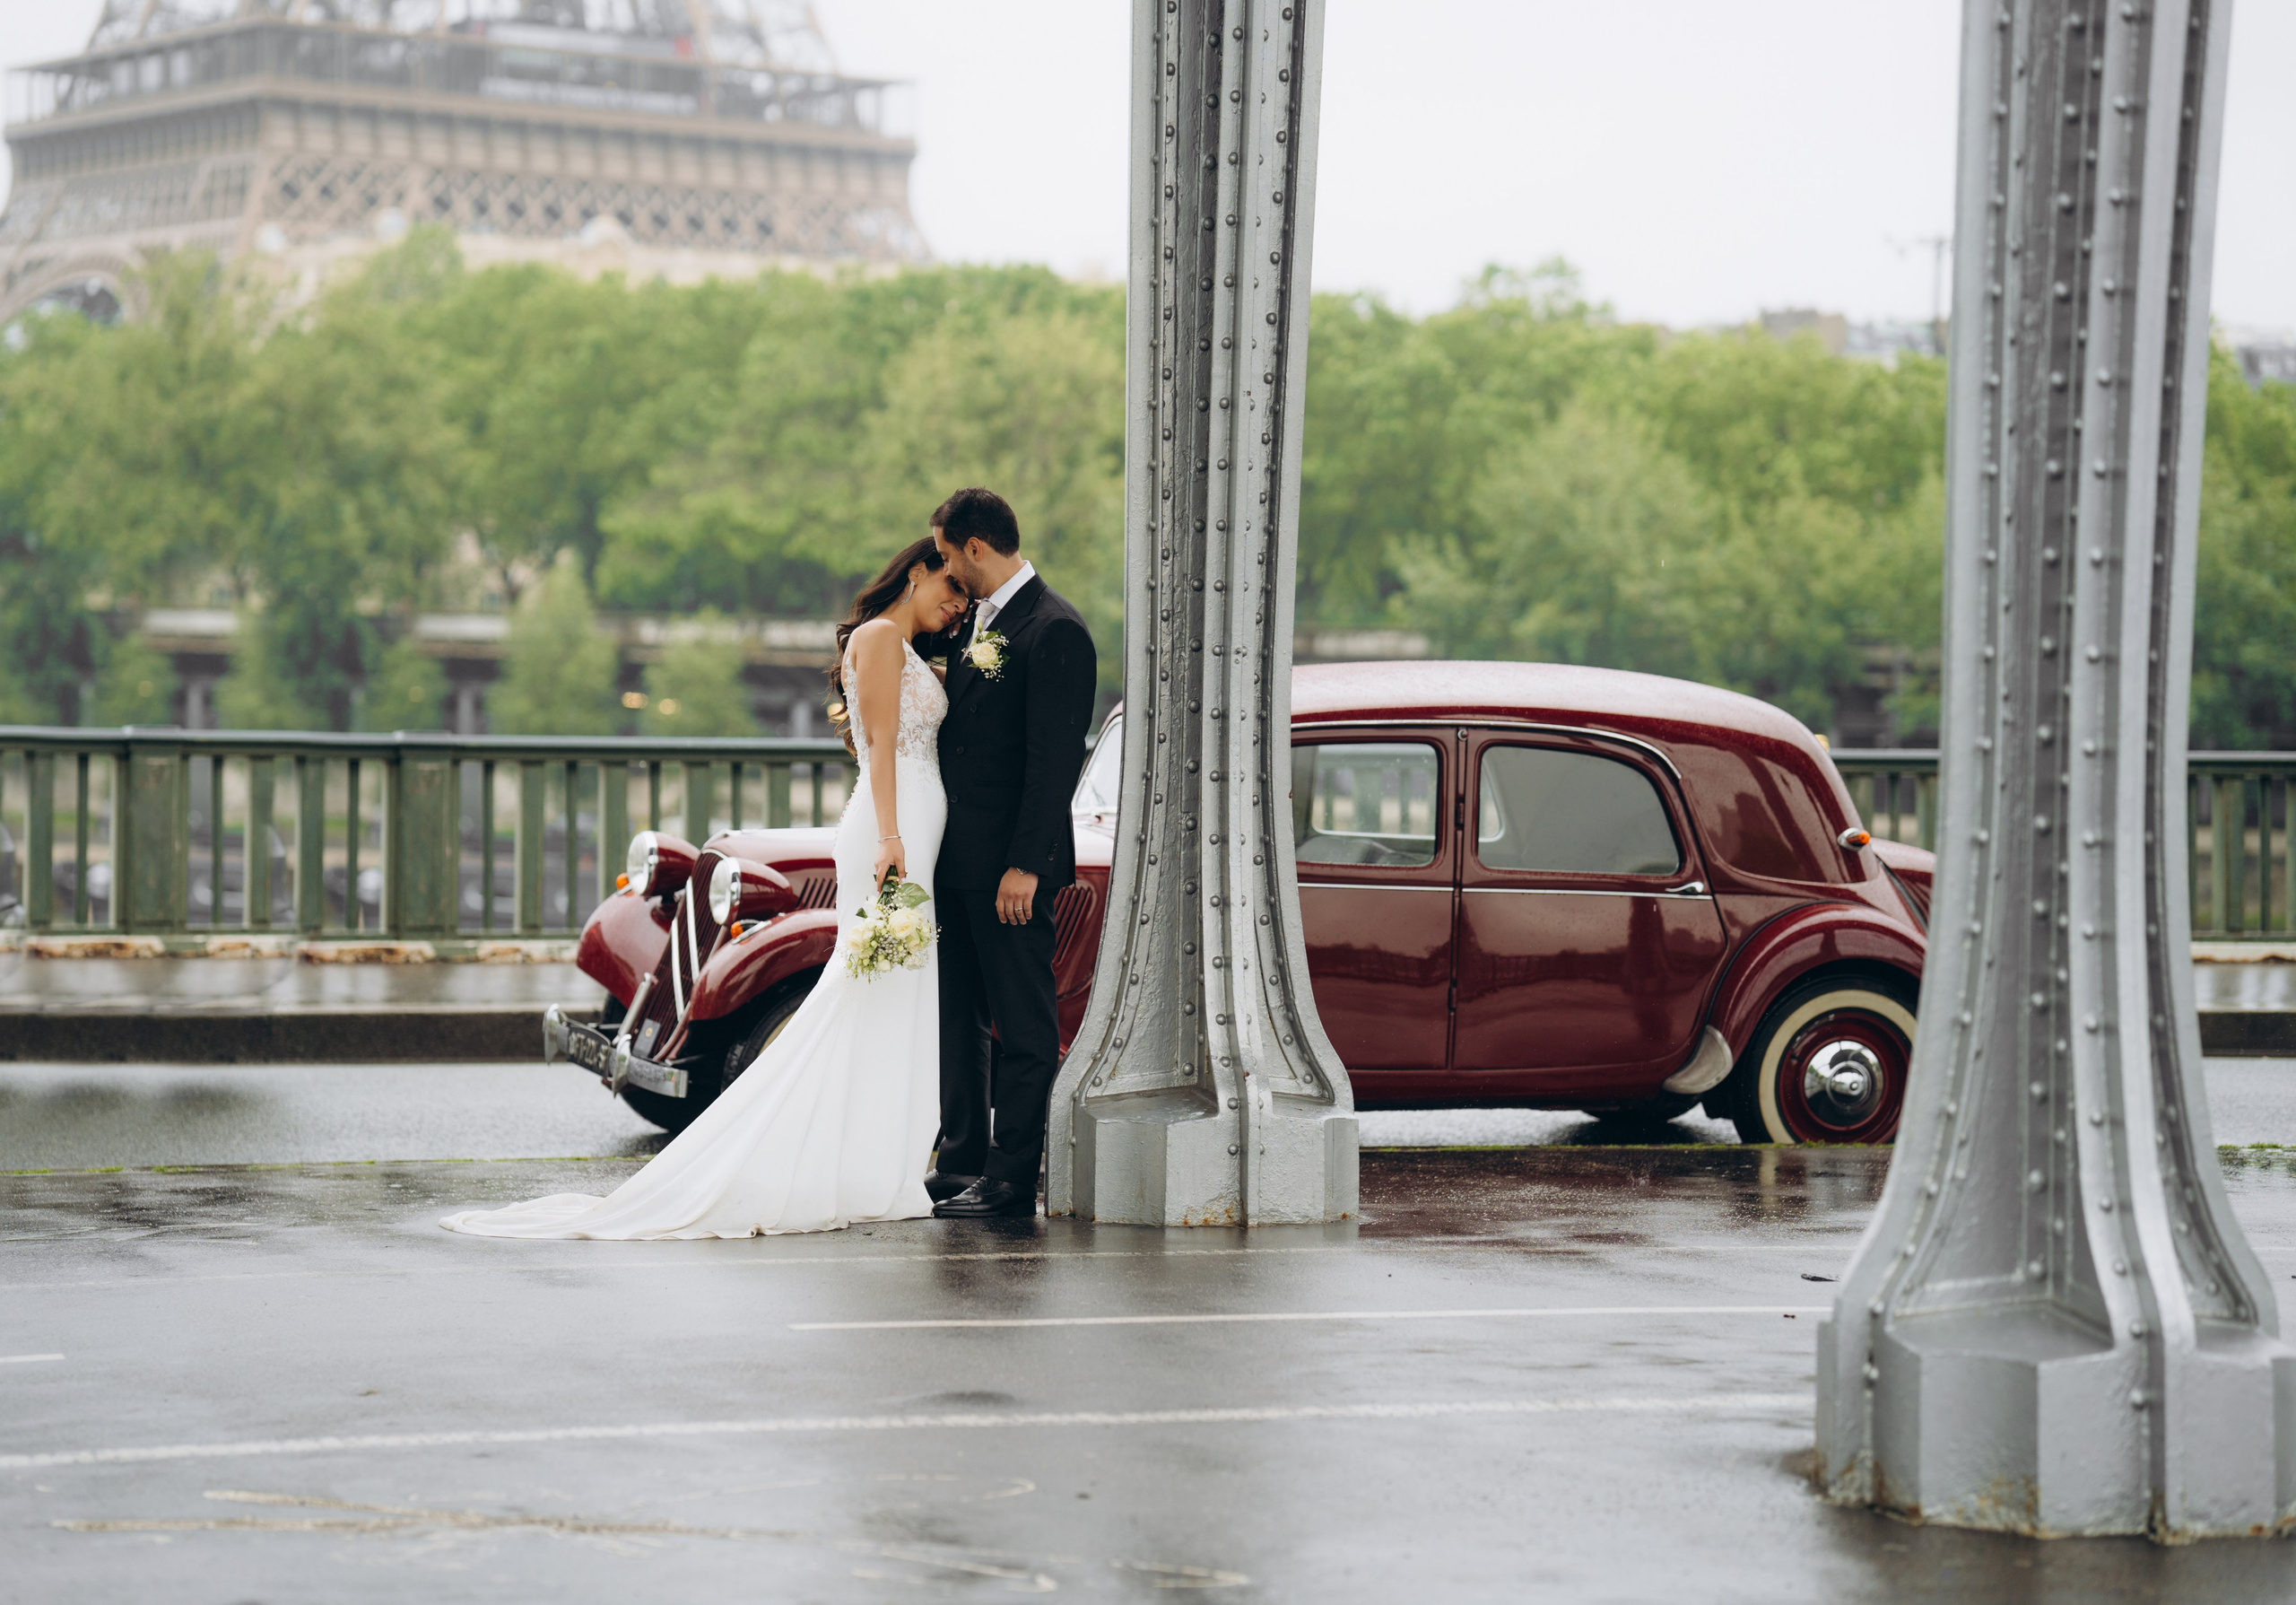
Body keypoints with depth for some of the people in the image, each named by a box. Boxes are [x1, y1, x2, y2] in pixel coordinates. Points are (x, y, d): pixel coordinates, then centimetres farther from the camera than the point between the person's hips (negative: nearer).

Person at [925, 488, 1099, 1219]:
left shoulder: (1055, 631, -14)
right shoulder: (975, 623, 15)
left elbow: (1055, 758, -18)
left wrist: (1024, 864, -21)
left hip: (1009, 864, -9)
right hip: (957, 858, 9)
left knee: (1022, 1023, -2)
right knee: (957, 1014, 14)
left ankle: (1012, 1181, 0)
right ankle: (963, 1162, 23)